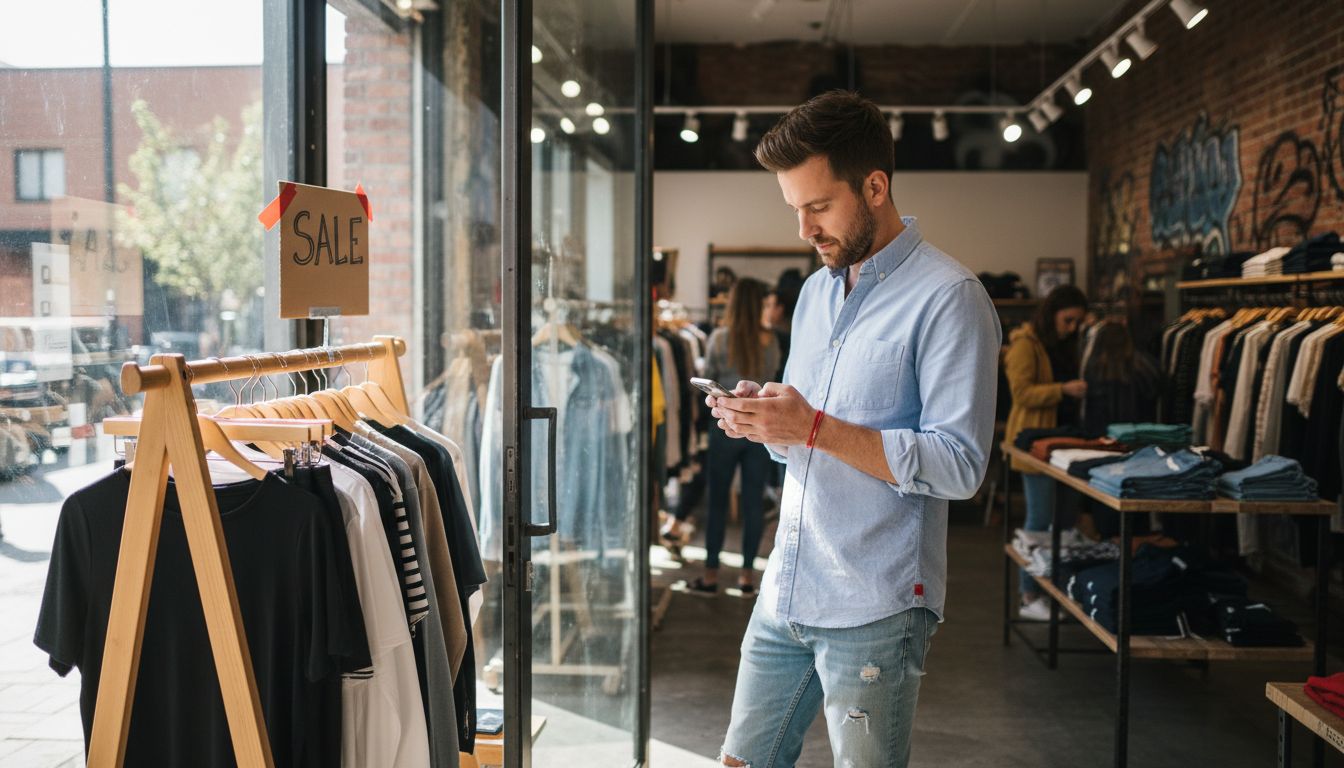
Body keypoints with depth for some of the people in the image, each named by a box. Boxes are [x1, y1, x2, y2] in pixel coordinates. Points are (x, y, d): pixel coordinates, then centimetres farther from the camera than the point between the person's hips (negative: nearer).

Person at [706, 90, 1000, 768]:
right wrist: (760, 419, -4)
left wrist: (816, 427, -24)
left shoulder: (948, 298, -12)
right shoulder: (817, 290, 13)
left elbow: (959, 465, -19)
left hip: (874, 610, -7)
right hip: (784, 591, 7)